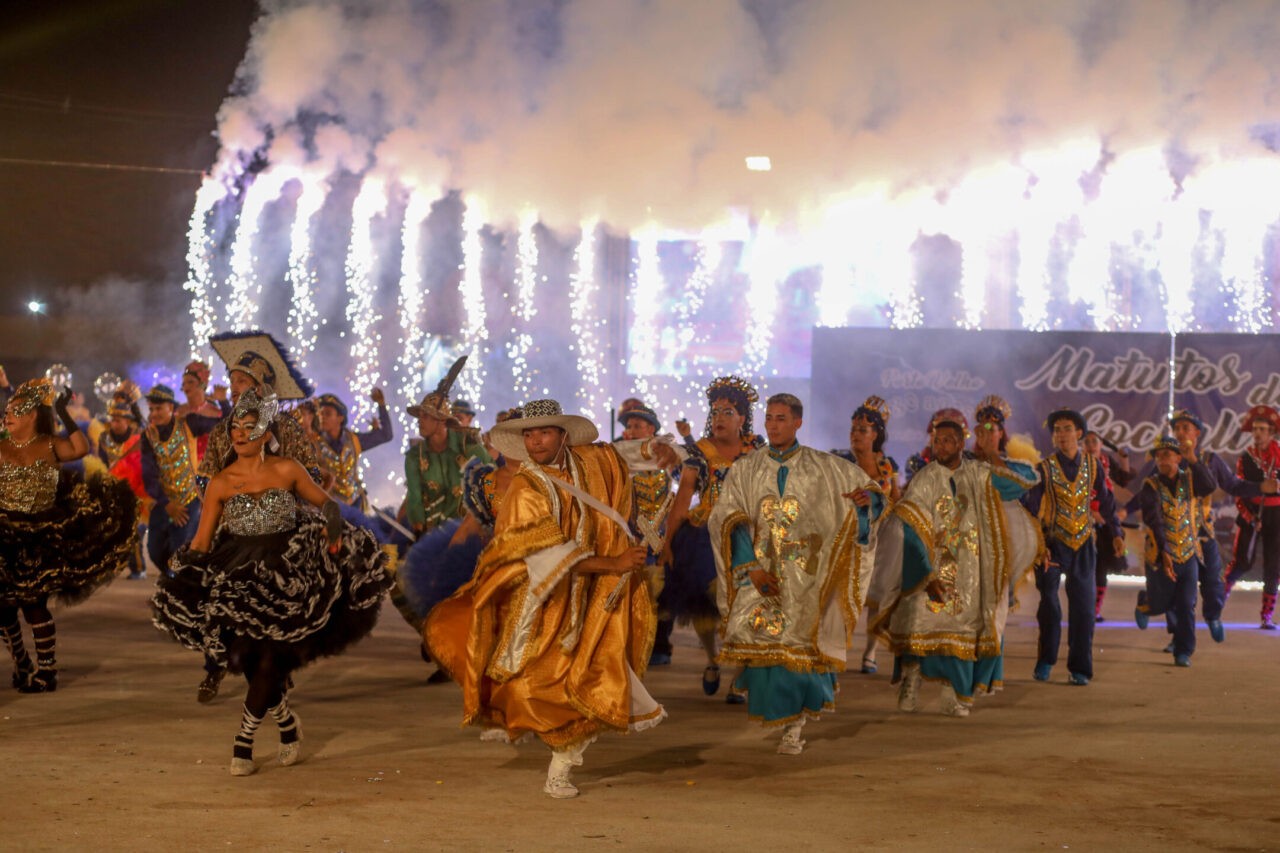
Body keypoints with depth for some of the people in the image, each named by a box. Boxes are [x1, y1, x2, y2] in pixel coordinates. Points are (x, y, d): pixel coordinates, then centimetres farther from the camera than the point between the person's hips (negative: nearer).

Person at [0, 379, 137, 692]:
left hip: (40, 538, -3)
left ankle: (46, 671, 4)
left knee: (33, 604, -6)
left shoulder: (51, 445, 1)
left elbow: (81, 449, -18)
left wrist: (63, 414, -16)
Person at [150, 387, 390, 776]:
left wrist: (333, 526, -6)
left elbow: (325, 502, 13)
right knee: (253, 663, -2)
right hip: (239, 581, 2)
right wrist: (183, 573, -12)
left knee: (268, 663, -12)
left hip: (287, 578, -1)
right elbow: (201, 542, 2)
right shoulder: (220, 483, 2)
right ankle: (288, 725, 23)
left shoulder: (287, 471, 0)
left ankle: (243, 743, -1)